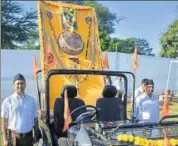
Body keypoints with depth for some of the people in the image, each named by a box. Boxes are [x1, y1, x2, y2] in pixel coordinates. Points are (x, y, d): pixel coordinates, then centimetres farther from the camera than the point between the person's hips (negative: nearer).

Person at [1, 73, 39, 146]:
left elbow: (35, 119, 8)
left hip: (28, 136, 3)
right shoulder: (8, 101, -6)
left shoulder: (31, 100, 3)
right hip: (13, 137, -3)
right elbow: (4, 121, -5)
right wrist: (5, 139, -7)